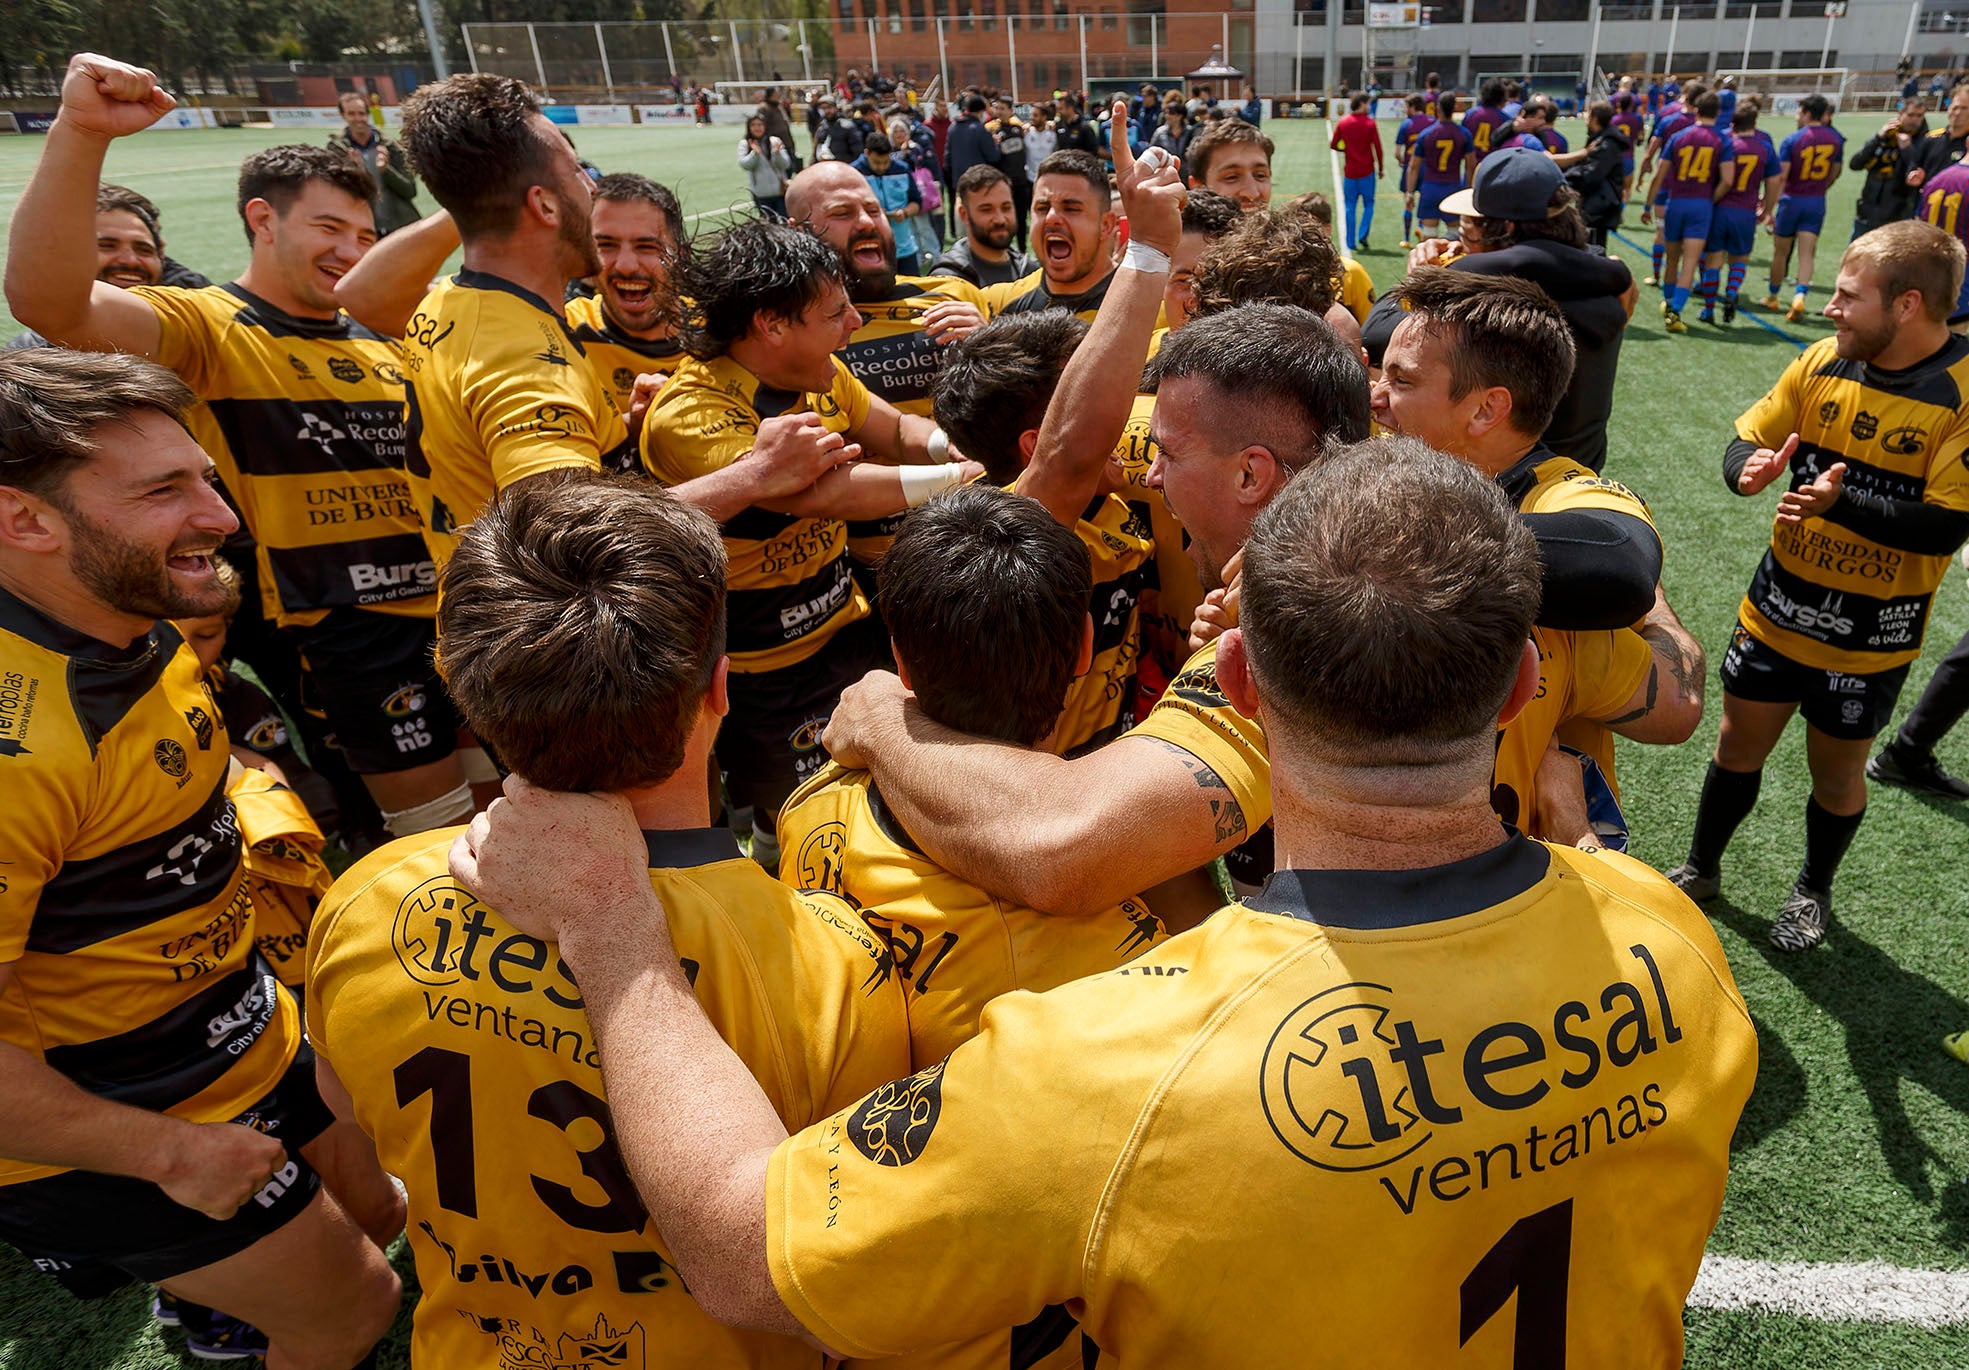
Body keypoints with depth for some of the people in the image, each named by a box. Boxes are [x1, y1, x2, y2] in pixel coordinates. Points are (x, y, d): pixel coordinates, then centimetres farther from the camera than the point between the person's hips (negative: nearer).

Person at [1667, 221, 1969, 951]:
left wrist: (1843, 503, -36)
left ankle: (1814, 891, 41)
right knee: (1739, 744, 15)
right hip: (1775, 611, 3)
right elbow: (1747, 439, 0)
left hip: (1870, 636, -3)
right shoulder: (1822, 362, -5)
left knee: (1835, 770, 15)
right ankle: (1701, 869, 37)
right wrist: (1750, 468, -24)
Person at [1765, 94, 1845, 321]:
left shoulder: (1792, 140, -11)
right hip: (1816, 202, 3)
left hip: (1791, 200, -3)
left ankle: (1772, 297, 23)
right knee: (1807, 253, -2)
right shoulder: (1835, 139, 3)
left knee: (1780, 252, 10)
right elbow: (1835, 172, 12)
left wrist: (1769, 208, -14)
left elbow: (1781, 177, -16)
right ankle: (1800, 296, -21)